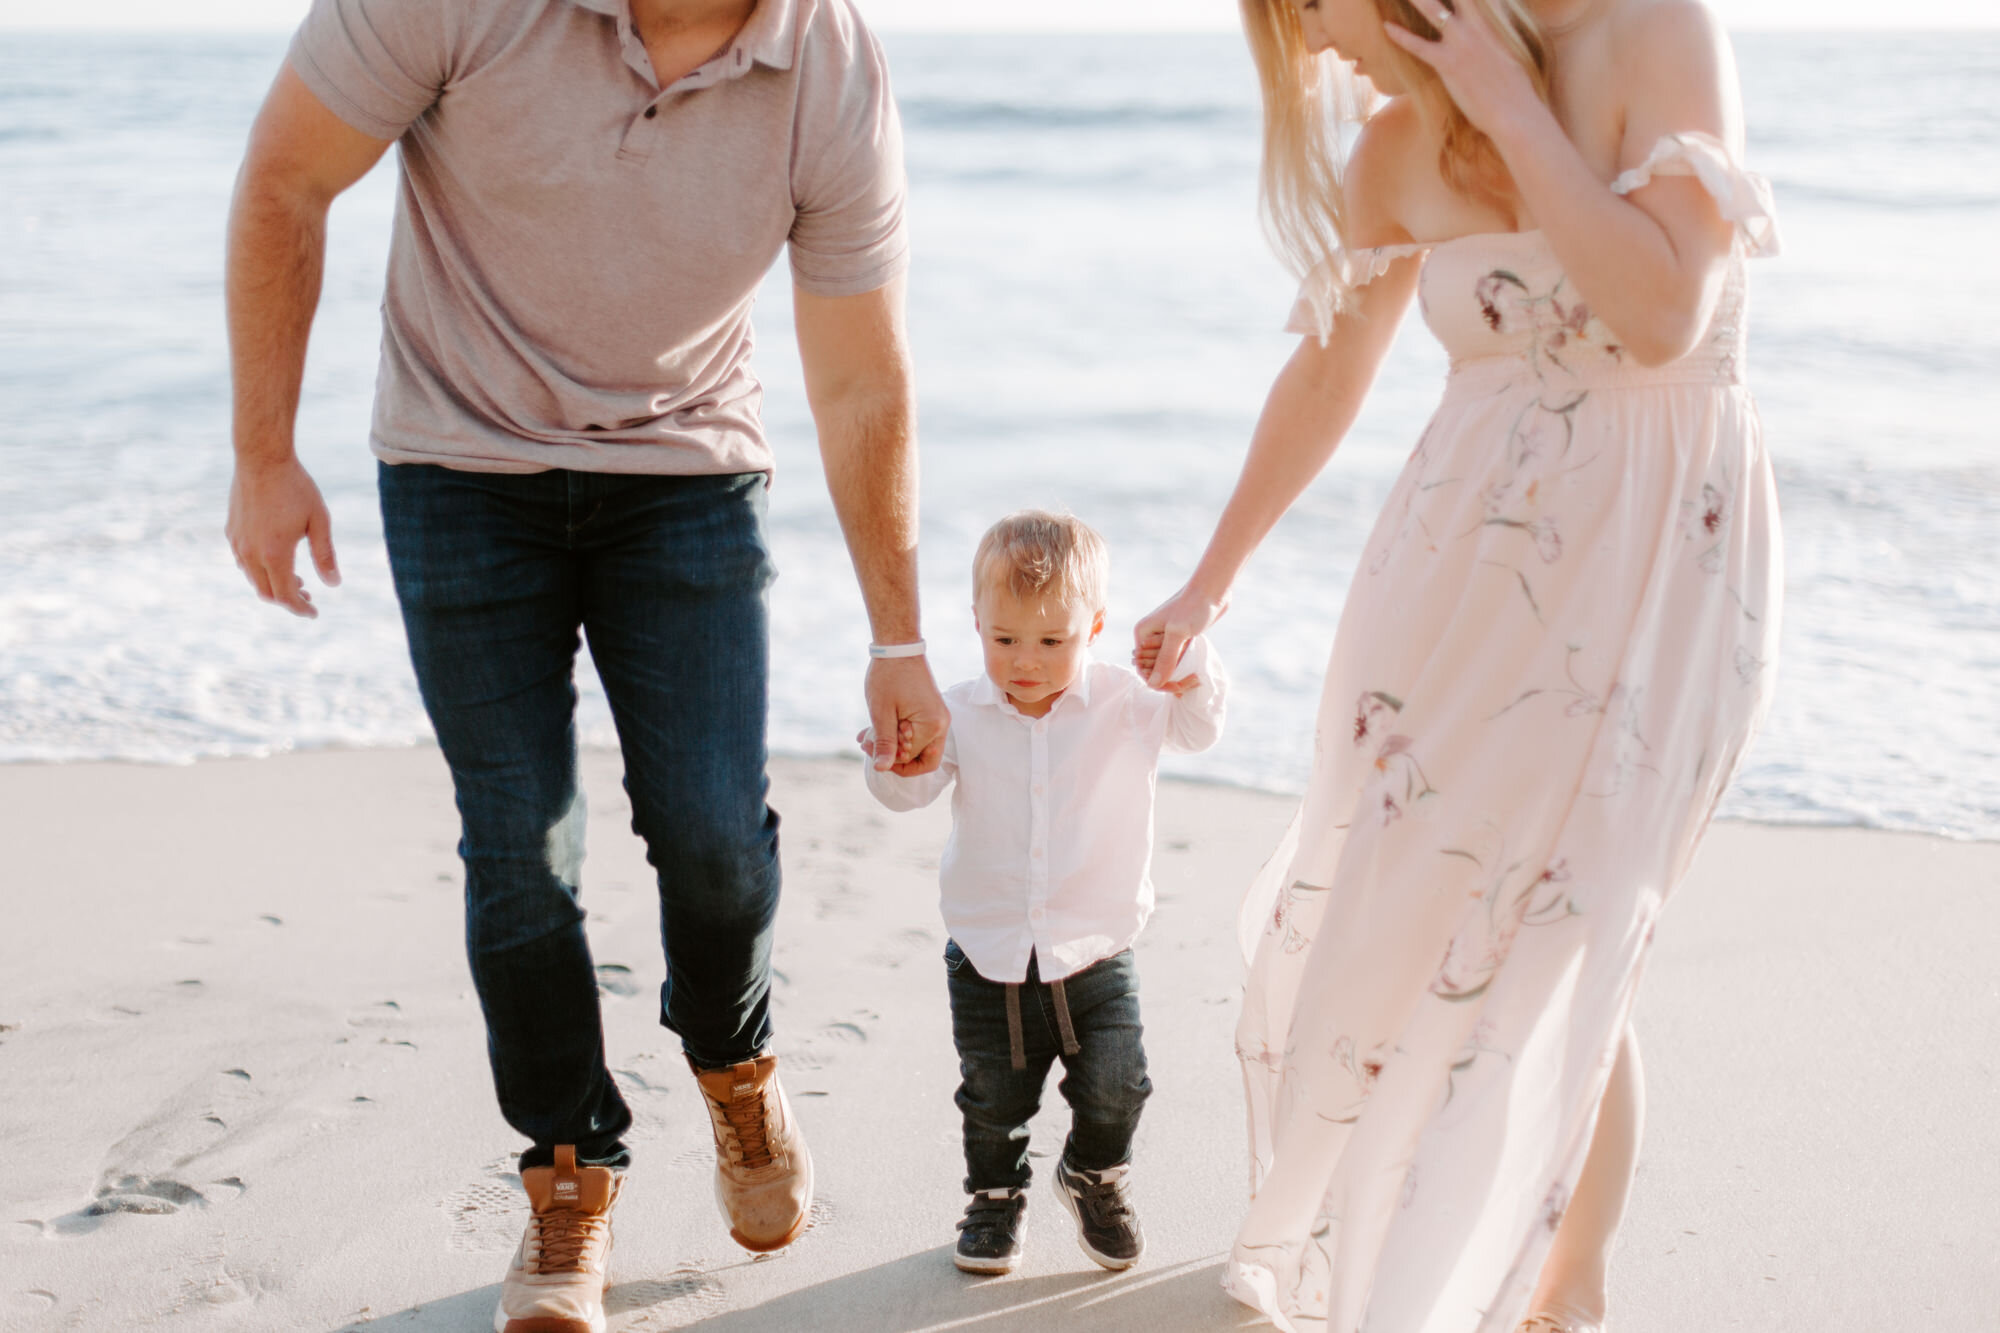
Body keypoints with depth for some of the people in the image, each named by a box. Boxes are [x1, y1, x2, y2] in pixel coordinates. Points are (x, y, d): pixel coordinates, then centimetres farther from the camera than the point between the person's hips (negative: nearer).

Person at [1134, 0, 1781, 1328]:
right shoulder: (1397, 151, 1)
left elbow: (1664, 314, -22)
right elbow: (1326, 377, 14)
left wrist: (1511, 112, -20)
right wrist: (1211, 580, 22)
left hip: (1655, 566, -5)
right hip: (1468, 567, 5)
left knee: (1554, 955, 0)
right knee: (1392, 917, 10)